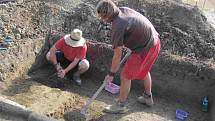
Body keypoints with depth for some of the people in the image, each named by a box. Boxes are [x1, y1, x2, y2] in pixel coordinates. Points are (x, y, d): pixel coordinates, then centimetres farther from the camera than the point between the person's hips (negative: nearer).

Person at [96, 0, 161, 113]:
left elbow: (117, 55, -18)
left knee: (125, 76, 3)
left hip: (145, 49, -9)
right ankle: (148, 97, 48)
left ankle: (121, 105, 20)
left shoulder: (118, 26, -24)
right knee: (144, 70, 29)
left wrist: (111, 74, -6)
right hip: (155, 41, 9)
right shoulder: (123, 9, -1)